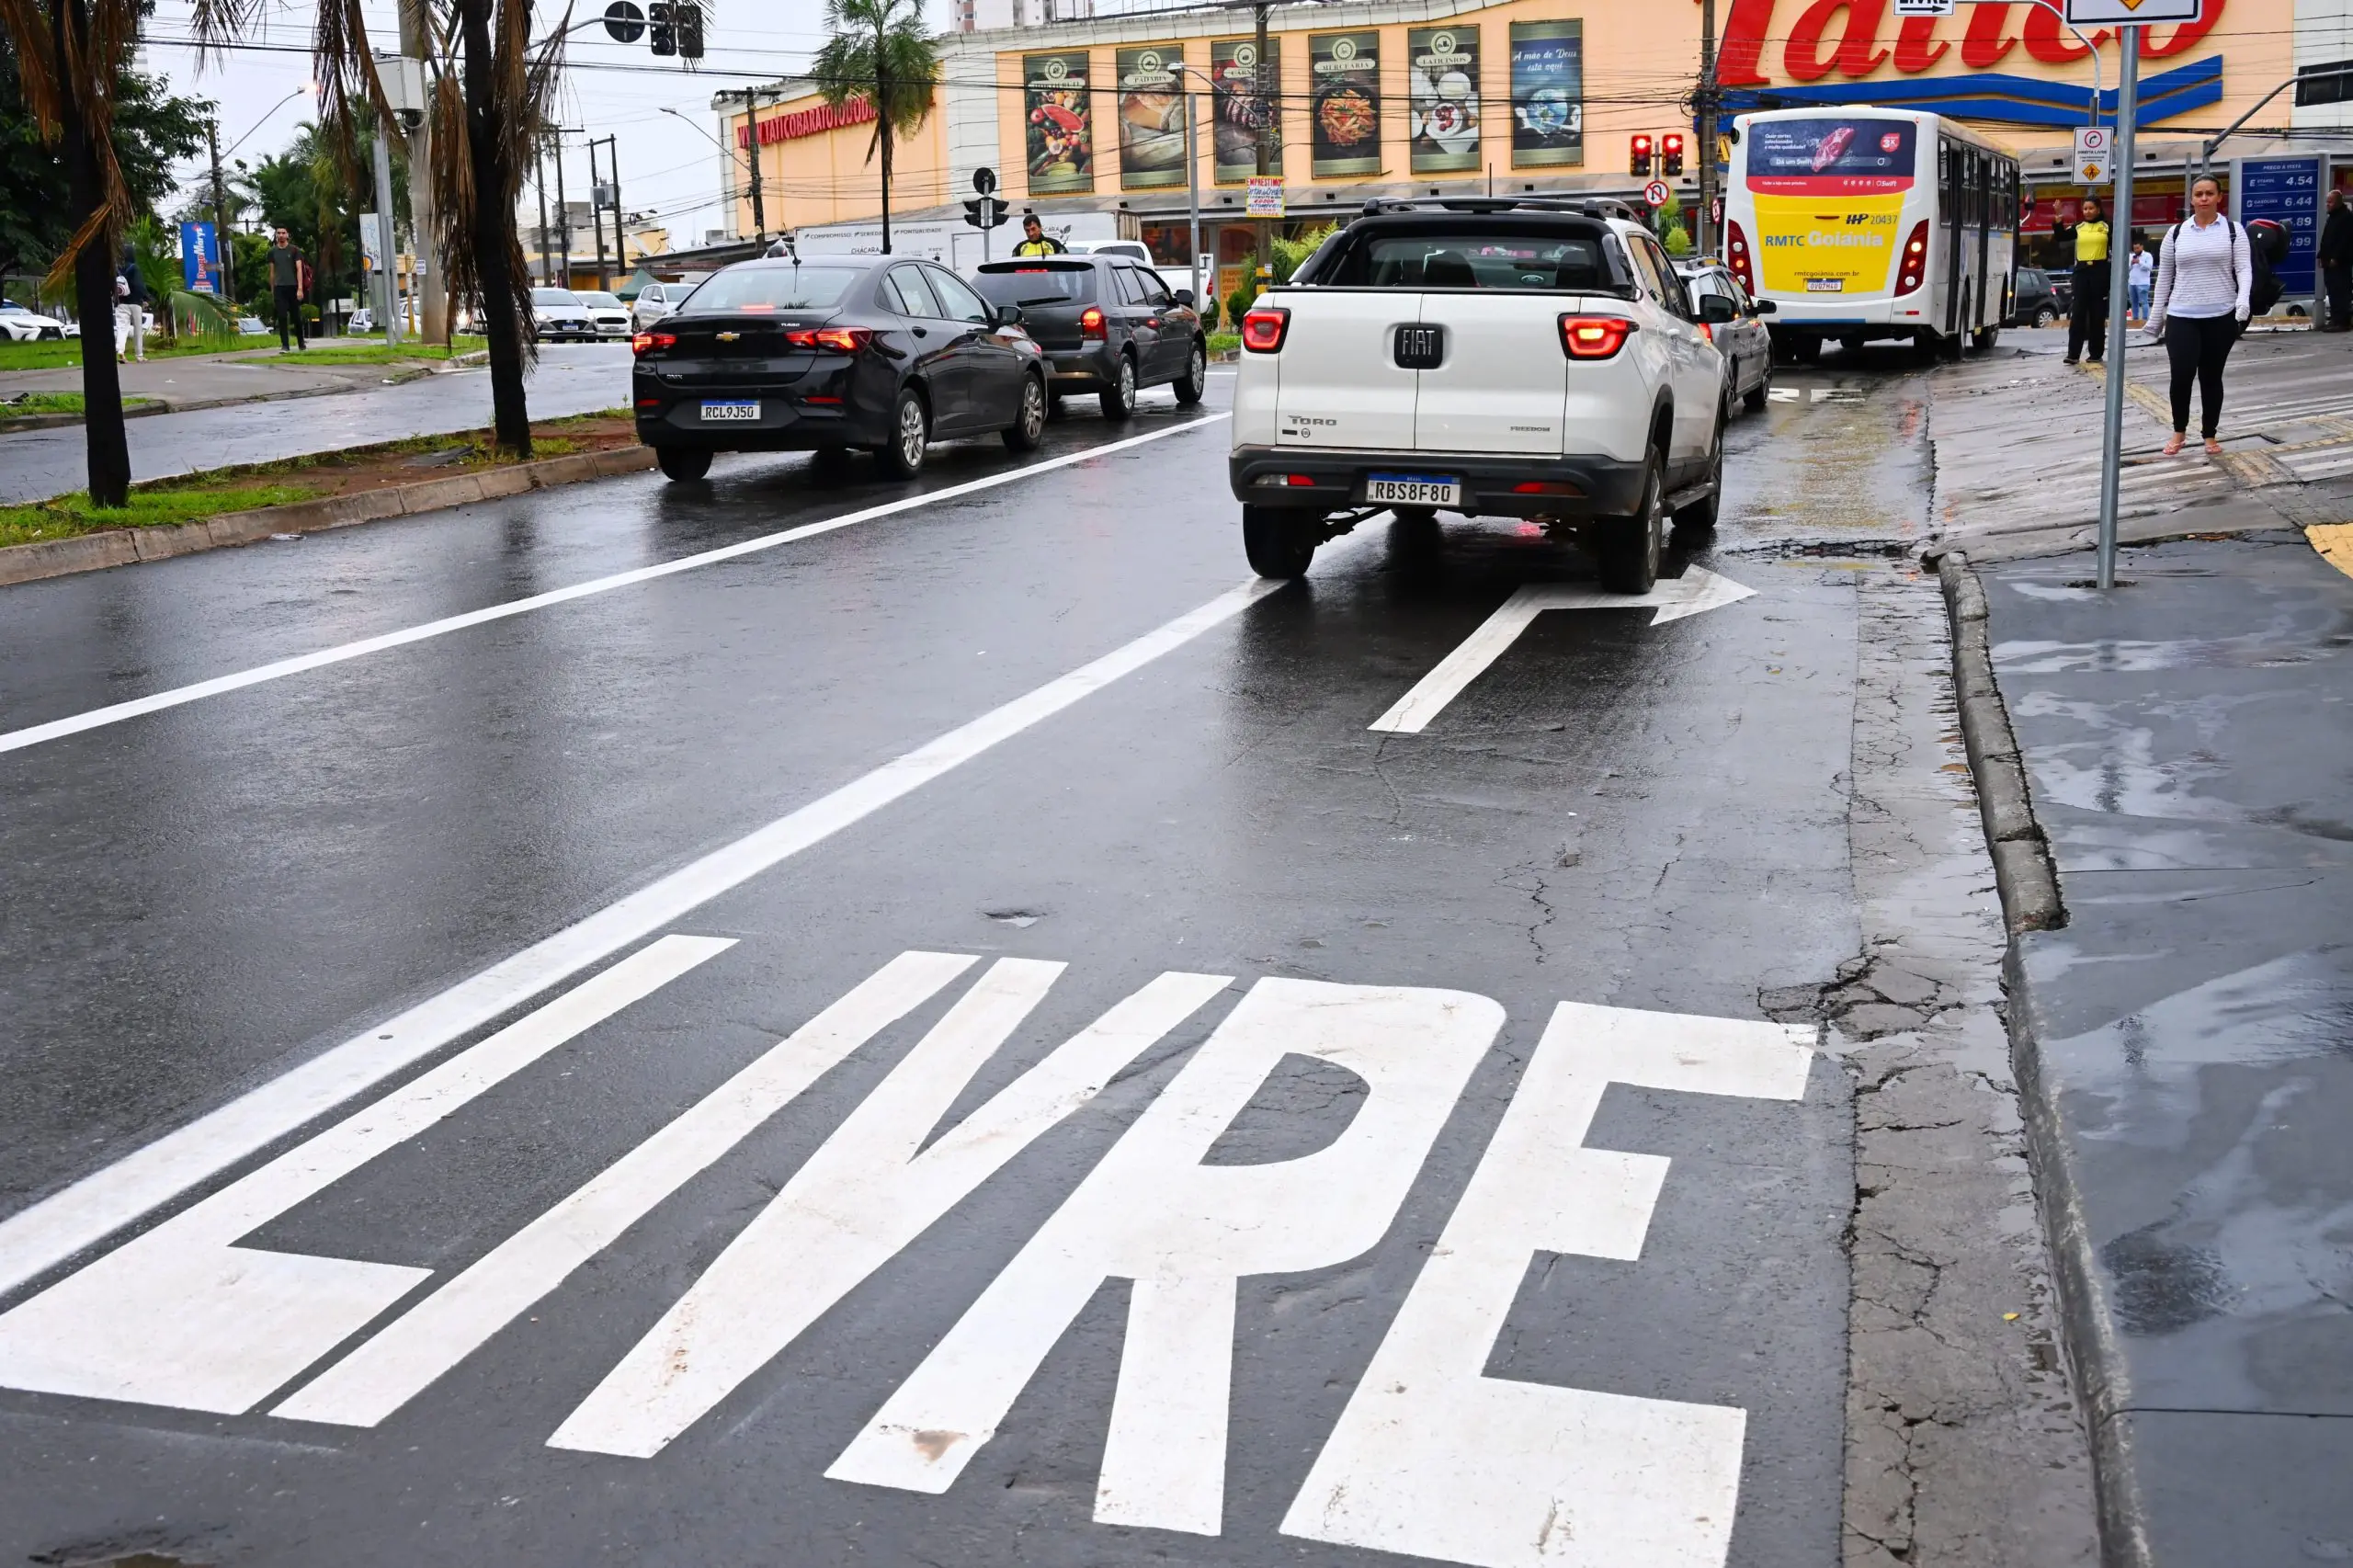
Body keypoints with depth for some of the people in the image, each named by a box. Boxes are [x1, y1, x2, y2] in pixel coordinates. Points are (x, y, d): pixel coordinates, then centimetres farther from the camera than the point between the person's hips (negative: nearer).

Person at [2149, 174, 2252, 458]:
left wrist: (2243, 299, -23)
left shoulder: (2233, 230, 3)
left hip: (2220, 317, 0)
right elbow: (2164, 276, 12)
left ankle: (2210, 435, 20)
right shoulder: (2176, 233, 7)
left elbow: (2244, 268, -5)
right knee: (2181, 375, -10)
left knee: (2212, 377, 7)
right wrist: (2156, 315, 11)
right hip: (2181, 317, 1)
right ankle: (2179, 431, 11)